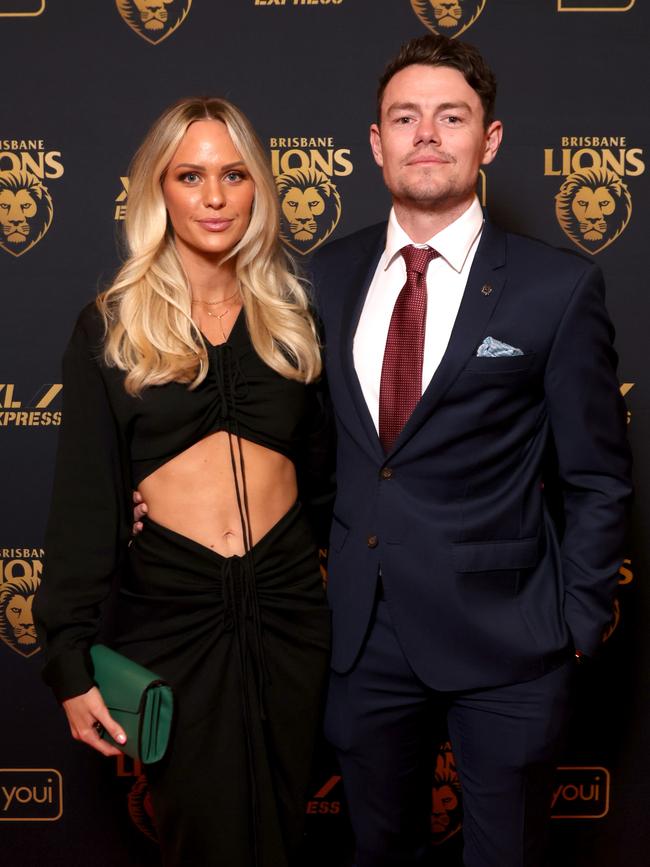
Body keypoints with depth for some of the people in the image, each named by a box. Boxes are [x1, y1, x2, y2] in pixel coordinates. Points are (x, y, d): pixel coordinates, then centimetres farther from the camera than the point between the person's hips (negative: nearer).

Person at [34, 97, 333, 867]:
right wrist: (70, 657, -4)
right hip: (168, 611, -2)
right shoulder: (112, 328, -1)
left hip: (287, 604, 2)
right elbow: (84, 498, -2)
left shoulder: (291, 315, 6)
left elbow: (322, 472, 12)